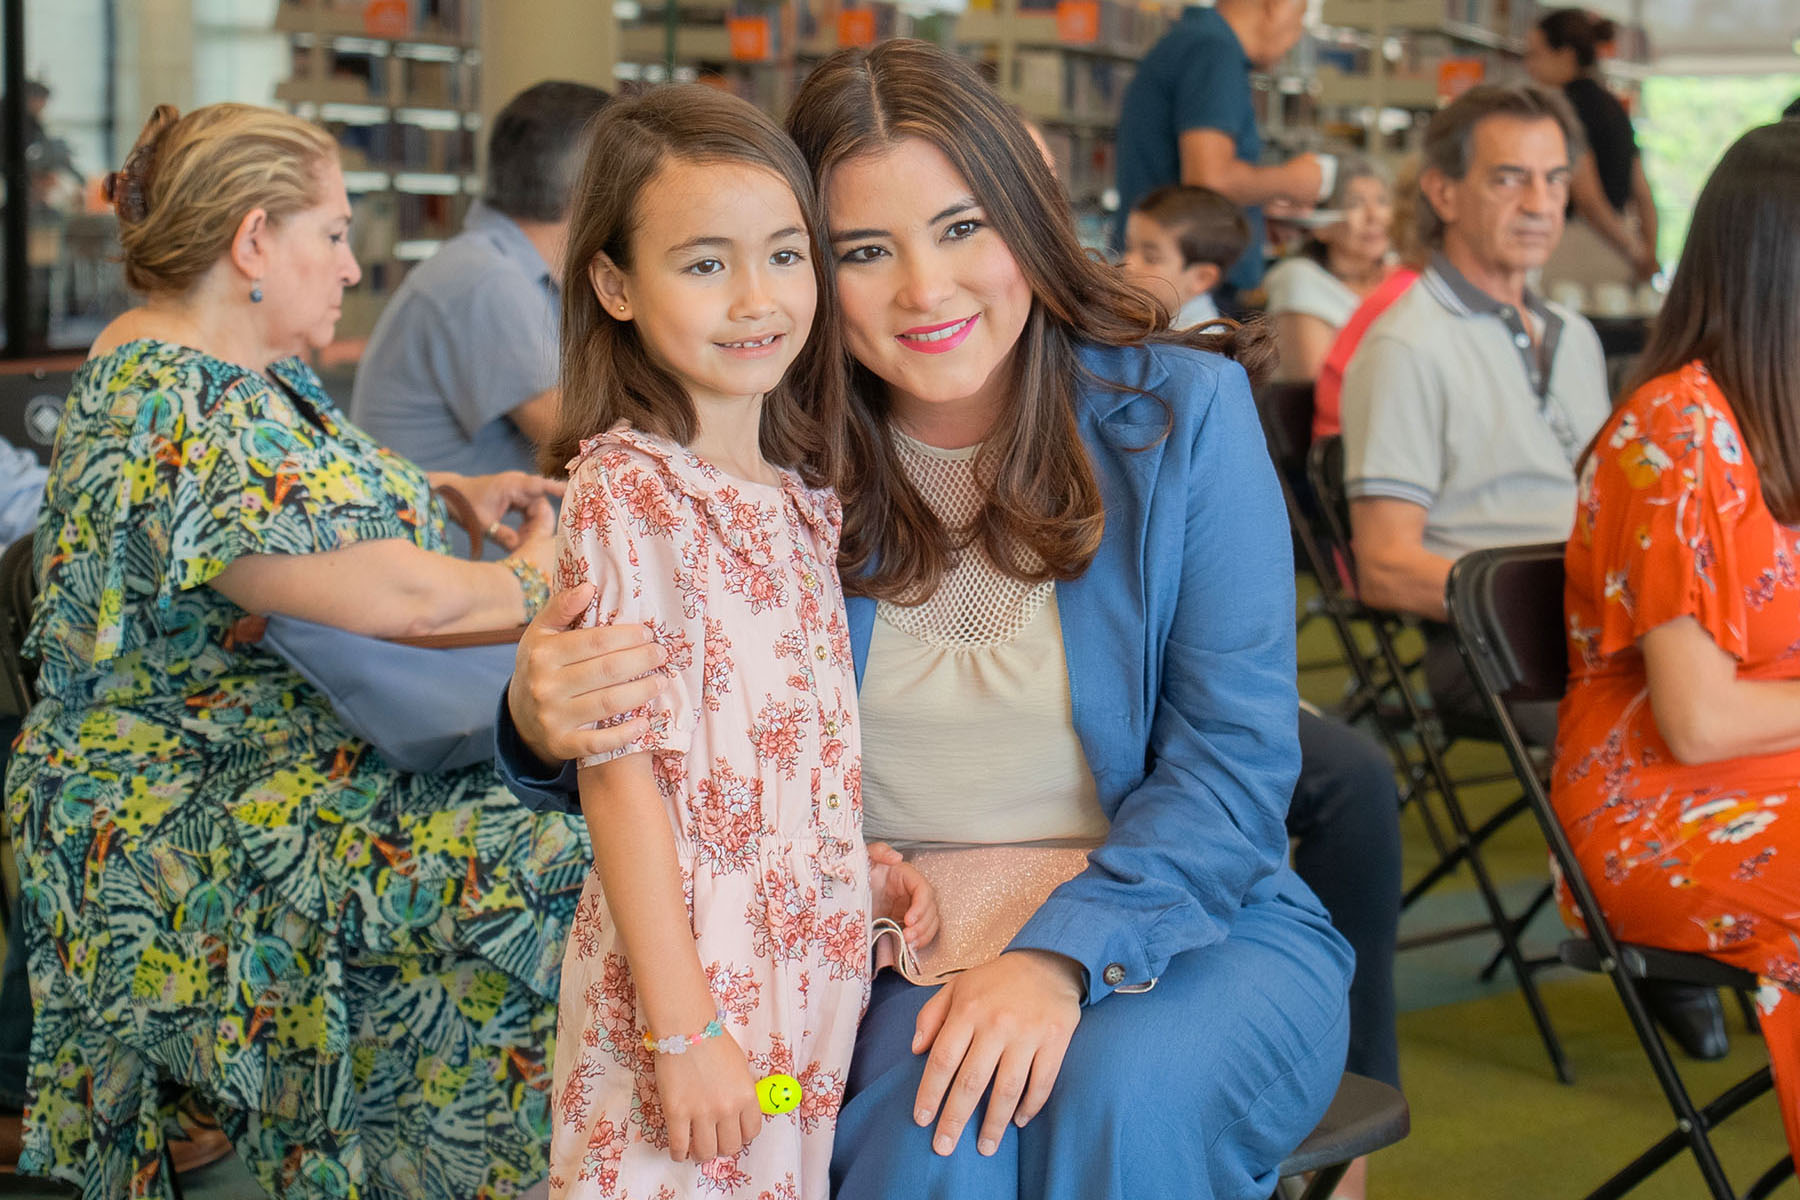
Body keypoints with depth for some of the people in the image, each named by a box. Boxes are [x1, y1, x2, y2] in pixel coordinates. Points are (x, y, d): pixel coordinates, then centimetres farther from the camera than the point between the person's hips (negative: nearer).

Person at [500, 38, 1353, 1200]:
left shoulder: (1181, 411, -4)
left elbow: (1236, 757, -8)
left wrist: (1065, 952, -23)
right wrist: (549, 729, -21)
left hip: (1183, 927, 0)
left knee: (1118, 1088, -30)